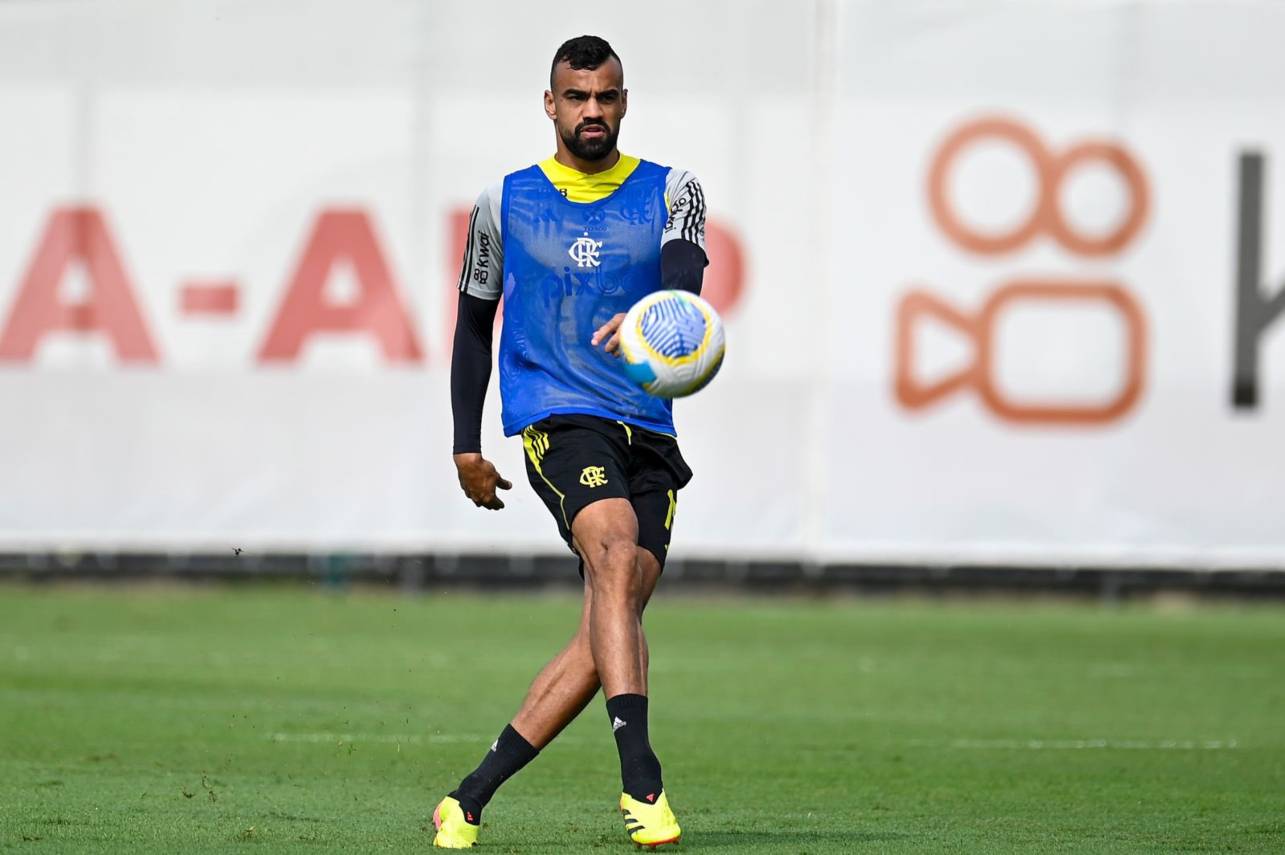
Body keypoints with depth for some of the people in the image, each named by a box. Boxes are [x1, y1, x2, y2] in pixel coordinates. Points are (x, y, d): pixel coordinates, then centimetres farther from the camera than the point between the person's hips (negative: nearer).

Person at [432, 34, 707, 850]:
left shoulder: (670, 192, 7)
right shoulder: (506, 202, 8)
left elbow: (685, 275, -14)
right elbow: (474, 322, 17)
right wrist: (466, 445, 12)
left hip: (649, 435, 3)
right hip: (555, 417, -3)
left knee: (611, 628, -4)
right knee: (617, 558, -29)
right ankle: (641, 779, -38)